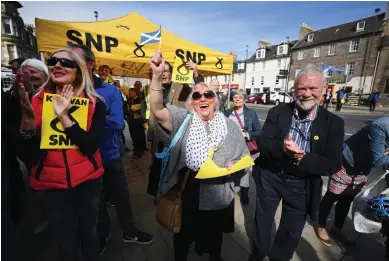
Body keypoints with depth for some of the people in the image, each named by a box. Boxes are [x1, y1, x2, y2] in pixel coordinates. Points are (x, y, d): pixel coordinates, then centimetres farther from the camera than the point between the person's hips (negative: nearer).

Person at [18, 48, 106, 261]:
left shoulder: (94, 103, -7)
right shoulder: (36, 102, -3)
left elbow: (90, 147, -18)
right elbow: (27, 157, -9)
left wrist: (63, 116, -24)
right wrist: (28, 120, -24)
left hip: (87, 181, -1)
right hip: (52, 185, 1)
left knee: (89, 234, 19)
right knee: (66, 243, 16)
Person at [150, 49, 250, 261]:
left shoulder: (230, 126, -2)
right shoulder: (183, 120, -7)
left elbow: (244, 156, 5)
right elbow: (157, 109, -23)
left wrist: (234, 165, -16)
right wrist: (157, 75, -34)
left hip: (218, 196, 2)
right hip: (187, 194, -1)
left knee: (214, 235, 28)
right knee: (183, 236, 23)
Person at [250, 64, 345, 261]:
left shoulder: (334, 123, -8)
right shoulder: (277, 112, -7)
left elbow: (333, 164, -13)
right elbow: (262, 143, -13)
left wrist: (302, 158, -30)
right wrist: (281, 148, -33)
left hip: (302, 186, 0)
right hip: (269, 177, 1)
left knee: (291, 233, 21)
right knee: (261, 223, 21)